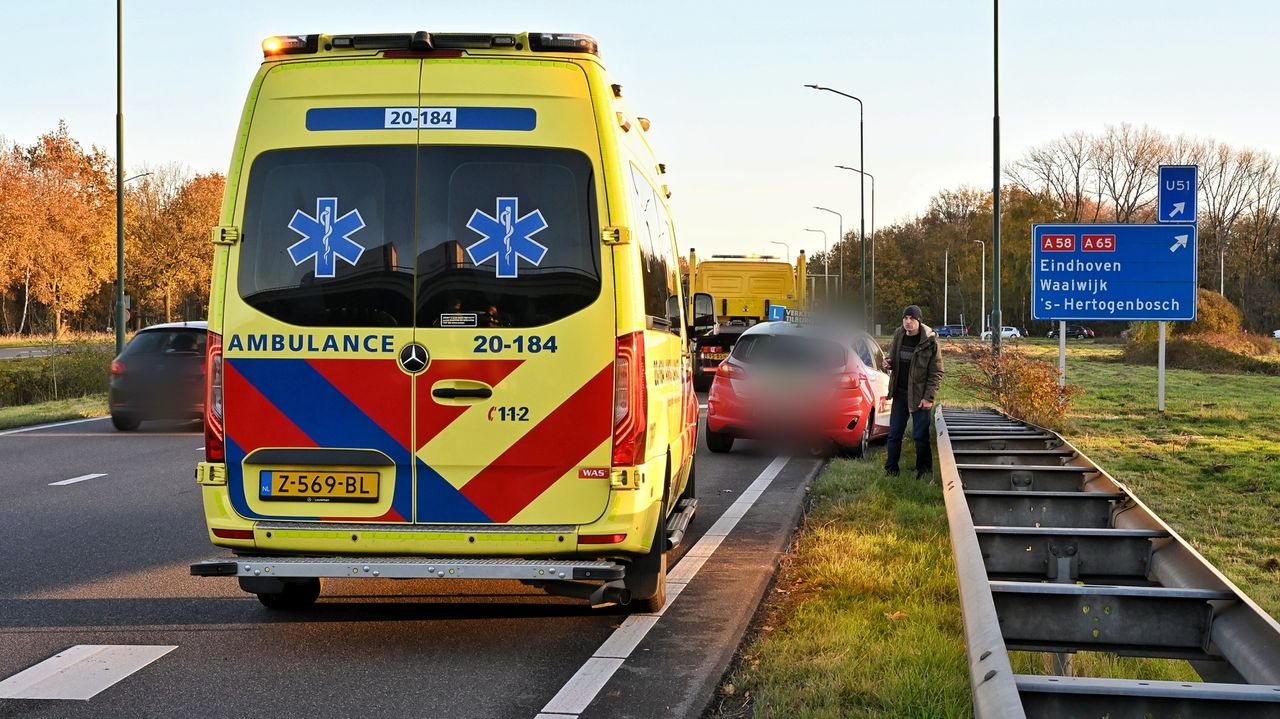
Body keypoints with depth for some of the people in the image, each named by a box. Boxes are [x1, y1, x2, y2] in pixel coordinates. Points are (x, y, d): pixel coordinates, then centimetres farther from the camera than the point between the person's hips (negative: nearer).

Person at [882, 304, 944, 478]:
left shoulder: (930, 341, -12)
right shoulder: (898, 336, 4)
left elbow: (937, 372, -10)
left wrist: (929, 397, -14)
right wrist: (888, 364, -5)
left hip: (919, 395, -5)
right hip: (900, 392, 5)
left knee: (920, 436, 1)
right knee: (894, 434, 8)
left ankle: (924, 471, 14)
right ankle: (890, 470, 16)